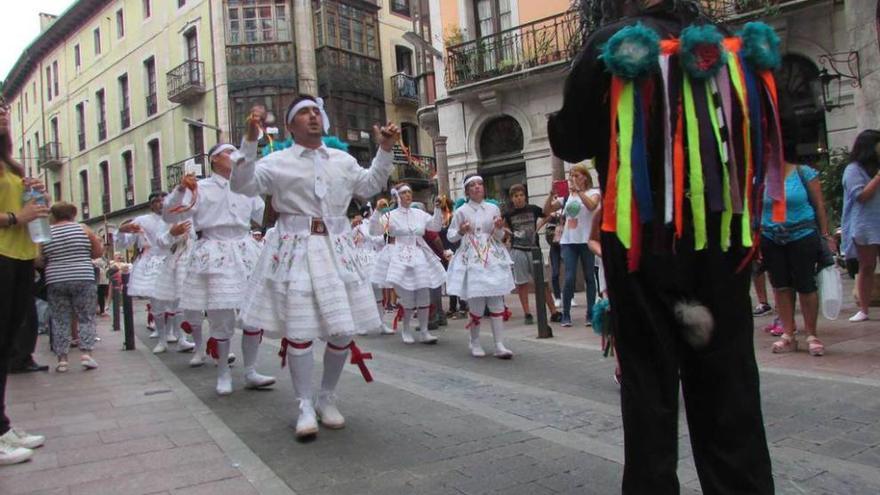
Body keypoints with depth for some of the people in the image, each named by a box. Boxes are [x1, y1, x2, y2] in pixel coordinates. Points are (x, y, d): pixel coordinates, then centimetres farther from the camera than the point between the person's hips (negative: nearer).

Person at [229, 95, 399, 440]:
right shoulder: (278, 162, 1)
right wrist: (249, 142, -18)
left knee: (343, 330, 4)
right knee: (299, 330, -6)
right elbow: (242, 185, -9)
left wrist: (384, 151, 16)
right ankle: (305, 407, 10)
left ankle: (327, 399, 23)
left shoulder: (343, 160, 14)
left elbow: (370, 186, 26)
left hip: (336, 249, 4)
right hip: (296, 250, -4)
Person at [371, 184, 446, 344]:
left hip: (419, 258, 4)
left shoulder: (419, 214, 10)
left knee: (424, 296, 1)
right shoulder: (391, 215, -1)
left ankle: (423, 332, 10)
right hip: (400, 258, -4)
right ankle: (405, 331, 17)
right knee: (407, 298, -4)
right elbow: (374, 231, -10)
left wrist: (438, 209, 1)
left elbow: (436, 226, 12)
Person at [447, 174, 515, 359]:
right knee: (477, 303, -3)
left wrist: (499, 229, -9)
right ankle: (474, 342, 18)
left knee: (497, 301, -3)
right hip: (471, 259, -2)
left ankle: (499, 345, -1)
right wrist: (461, 232, -13)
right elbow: (450, 236, 6)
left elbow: (499, 237, 13)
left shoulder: (493, 209, 8)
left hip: (493, 258, 3)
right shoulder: (461, 211, 1)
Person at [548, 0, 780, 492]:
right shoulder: (735, 47, 8)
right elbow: (764, 139, 16)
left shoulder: (615, 46, -6)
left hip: (645, 240, -4)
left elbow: (569, 142, -2)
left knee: (650, 381, 7)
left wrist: (558, 121, 18)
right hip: (723, 238, 4)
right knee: (727, 379, 12)